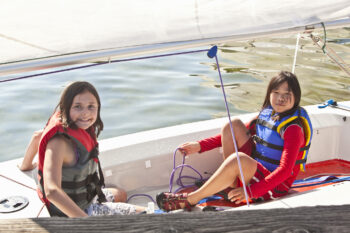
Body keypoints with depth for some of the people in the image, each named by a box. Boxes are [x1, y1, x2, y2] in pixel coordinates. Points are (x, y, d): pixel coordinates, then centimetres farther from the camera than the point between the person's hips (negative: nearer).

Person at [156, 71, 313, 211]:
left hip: (274, 187, -8)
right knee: (234, 125, -4)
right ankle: (231, 186, -8)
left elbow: (285, 170, -26)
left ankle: (190, 200, -23)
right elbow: (232, 135, 15)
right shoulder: (266, 113, 6)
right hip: (255, 169, 8)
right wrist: (200, 146, 5)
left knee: (239, 159, -37)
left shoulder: (293, 128, -17)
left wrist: (250, 191, -36)